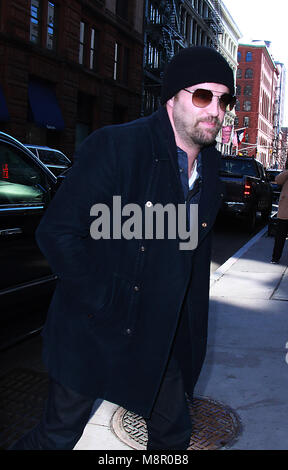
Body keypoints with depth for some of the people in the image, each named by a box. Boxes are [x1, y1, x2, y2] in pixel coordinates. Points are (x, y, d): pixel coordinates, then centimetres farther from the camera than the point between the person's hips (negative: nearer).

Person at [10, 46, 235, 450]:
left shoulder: (211, 164, 3)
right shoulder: (116, 145, -19)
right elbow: (56, 233, -22)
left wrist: (191, 315, 13)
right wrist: (106, 306, -19)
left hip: (160, 340, 6)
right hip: (94, 332, -6)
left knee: (174, 433, 19)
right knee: (59, 435, 10)